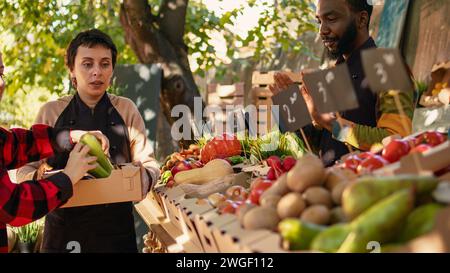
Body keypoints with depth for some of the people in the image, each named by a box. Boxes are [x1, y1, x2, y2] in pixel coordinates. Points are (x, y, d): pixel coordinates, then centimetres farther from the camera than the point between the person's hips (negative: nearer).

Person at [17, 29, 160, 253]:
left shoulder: (126, 110, 0)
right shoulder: (51, 112, -1)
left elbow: (148, 165, 3)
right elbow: (26, 169, 2)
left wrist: (142, 178, -20)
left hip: (116, 229, 0)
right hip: (62, 229, 0)